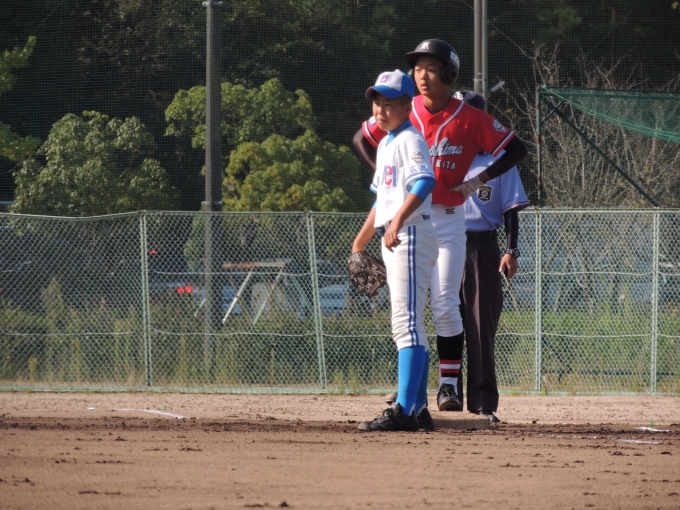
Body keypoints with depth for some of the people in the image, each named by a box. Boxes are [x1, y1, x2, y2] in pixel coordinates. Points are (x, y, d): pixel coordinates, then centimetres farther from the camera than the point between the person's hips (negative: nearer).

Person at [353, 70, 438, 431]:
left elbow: (424, 183, -28)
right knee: (406, 325, 14)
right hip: (393, 239, 11)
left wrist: (398, 220, -40)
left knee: (406, 322, -16)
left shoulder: (409, 141, -11)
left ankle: (403, 411, -23)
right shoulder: (384, 144, 19)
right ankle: (418, 409, 21)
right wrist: (361, 239, 30)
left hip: (411, 235, -11)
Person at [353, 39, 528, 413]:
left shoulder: (470, 118, -5)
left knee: (445, 305, -6)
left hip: (448, 220, -2)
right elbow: (361, 139, 15)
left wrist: (480, 179, -10)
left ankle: (449, 383, 2)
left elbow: (516, 150, 0)